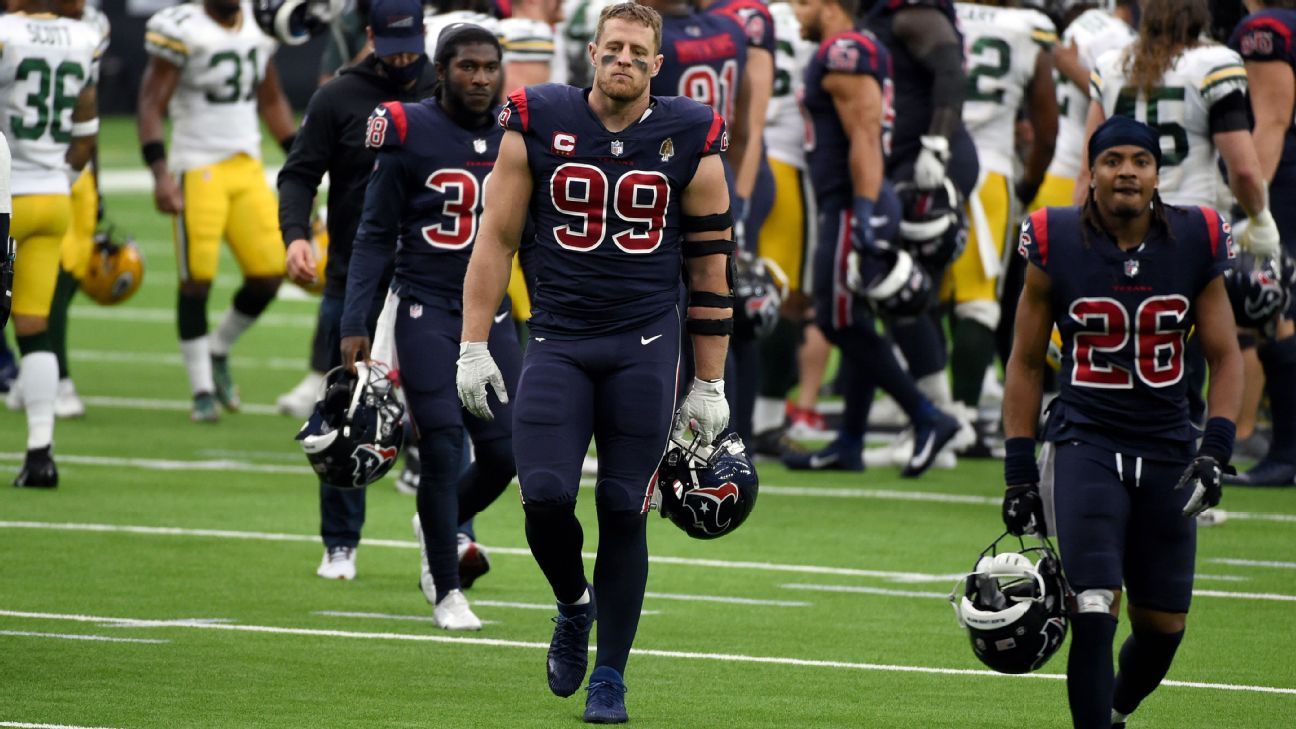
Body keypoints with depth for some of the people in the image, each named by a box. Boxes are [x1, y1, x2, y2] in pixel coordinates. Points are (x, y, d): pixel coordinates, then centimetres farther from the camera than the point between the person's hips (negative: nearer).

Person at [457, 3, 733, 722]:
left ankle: (609, 677, 12)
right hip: (558, 339, 0)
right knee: (545, 495, -13)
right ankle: (573, 606, 19)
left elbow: (710, 269, 6)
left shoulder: (690, 141, 0)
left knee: (623, 511, -1)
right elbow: (496, 238, 6)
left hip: (645, 346, 0)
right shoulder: (538, 125, -1)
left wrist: (708, 386, 6)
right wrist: (473, 348, 2)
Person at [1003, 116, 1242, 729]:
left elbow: (1225, 357, 6)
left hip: (1167, 452, 3)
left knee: (1164, 627, 9)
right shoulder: (1056, 246, -5)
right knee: (1095, 613, -17)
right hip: (1084, 444, -3)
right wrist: (1018, 472, 2)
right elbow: (1026, 363, 4)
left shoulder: (1194, 244, -1)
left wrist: (1215, 450, -8)